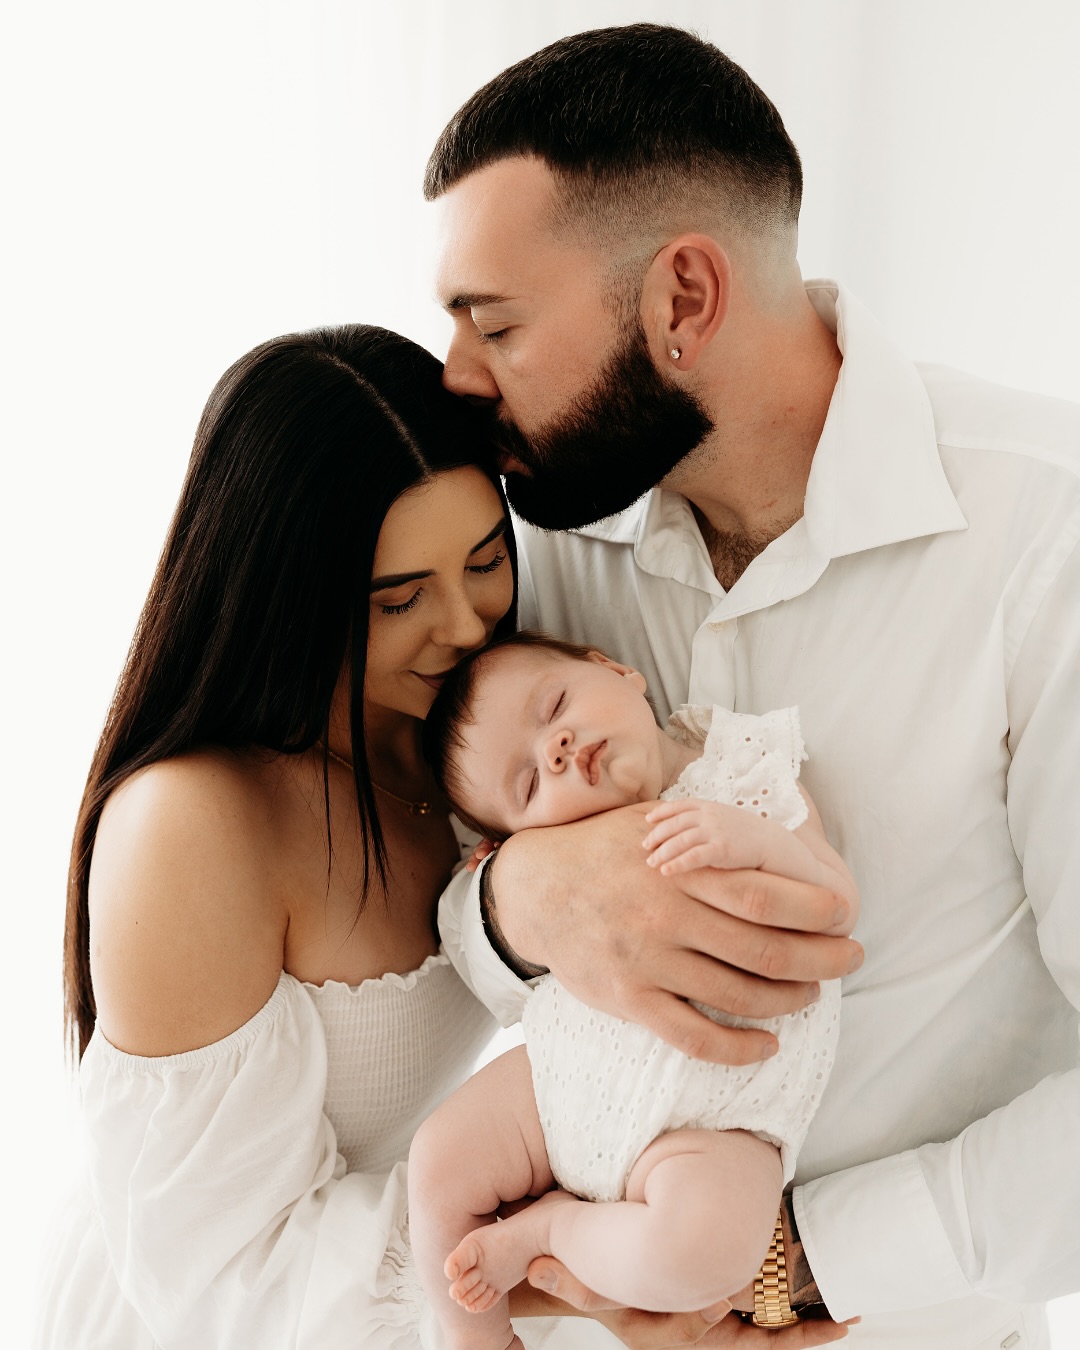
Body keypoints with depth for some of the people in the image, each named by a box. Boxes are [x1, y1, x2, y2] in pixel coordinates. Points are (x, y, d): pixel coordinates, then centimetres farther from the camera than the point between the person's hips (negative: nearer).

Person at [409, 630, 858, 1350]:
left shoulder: (749, 772, -5)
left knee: (704, 1247, -30)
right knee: (439, 1161, -6)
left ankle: (550, 1225, 0)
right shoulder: (572, 850, 4)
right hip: (564, 1073, 4)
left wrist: (758, 841, -30)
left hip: (707, 1118, -4)